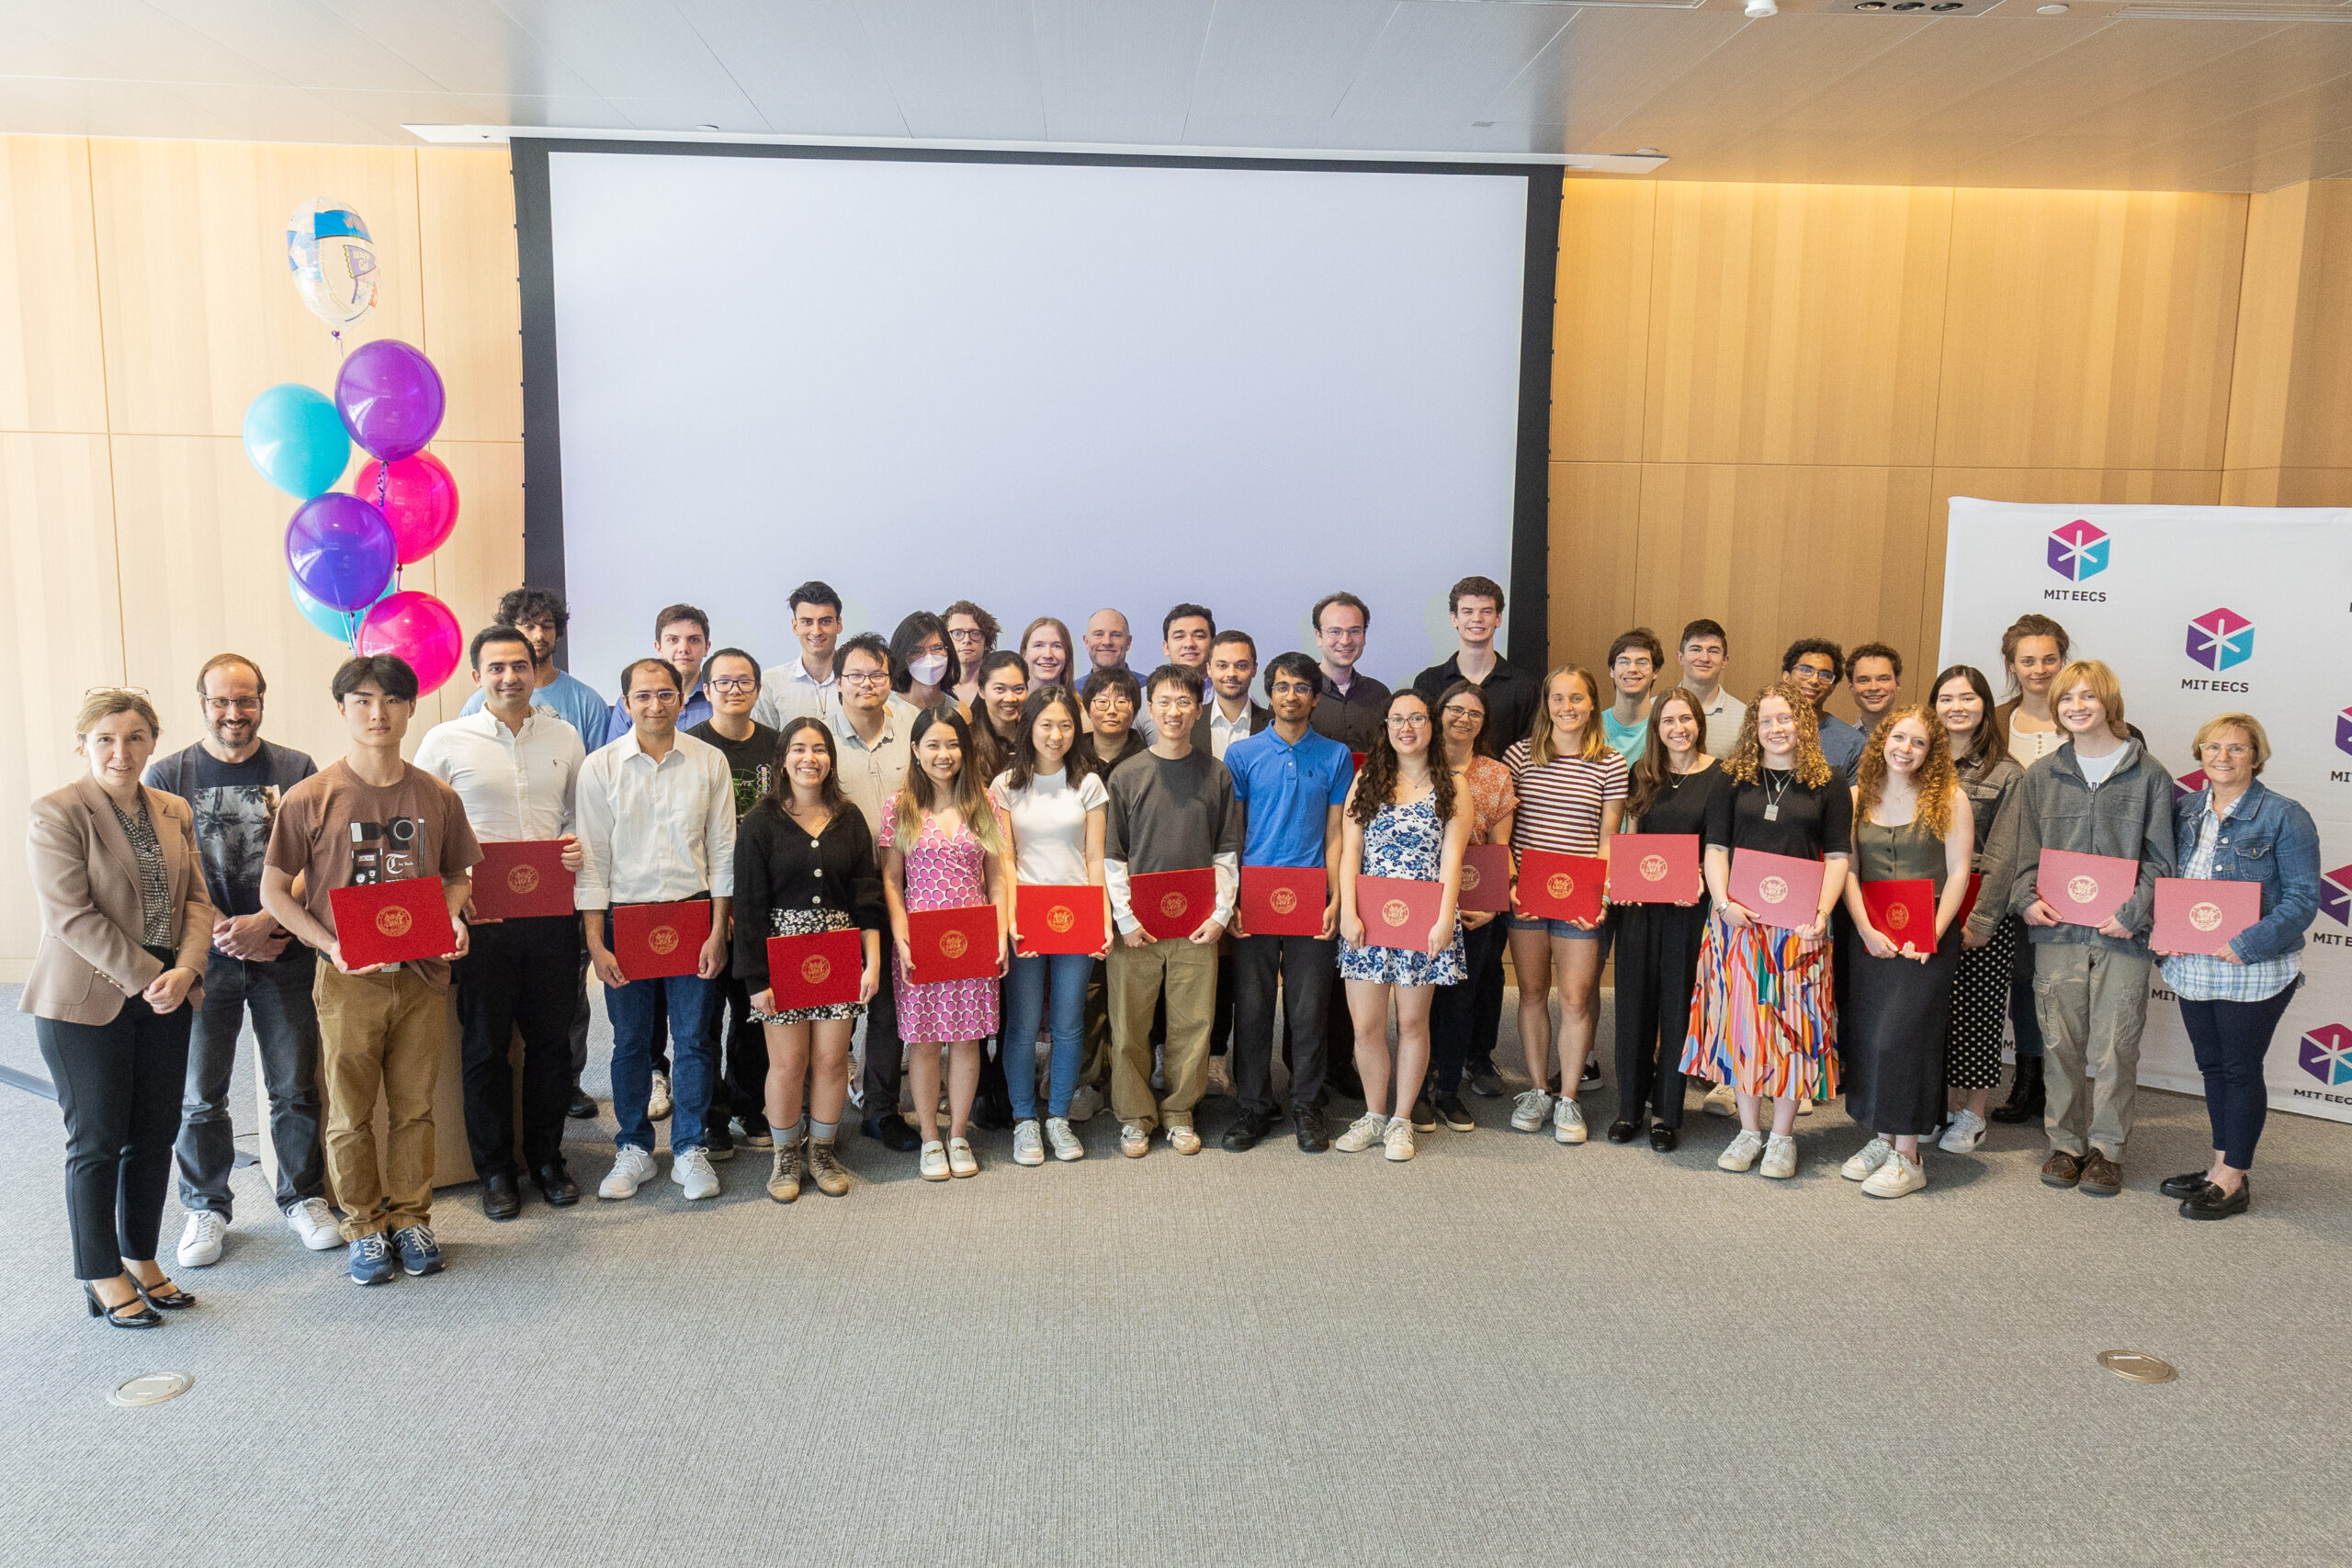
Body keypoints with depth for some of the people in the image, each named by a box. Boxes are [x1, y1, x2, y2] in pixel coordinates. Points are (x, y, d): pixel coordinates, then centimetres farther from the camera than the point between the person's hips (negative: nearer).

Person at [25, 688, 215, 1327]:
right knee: (98, 1140, 4)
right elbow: (72, 916, -16)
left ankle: (142, 1259, 26)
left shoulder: (174, 812, 9)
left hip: (164, 997, 5)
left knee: (155, 1135, 11)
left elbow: (196, 899, 5)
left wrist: (186, 969, -12)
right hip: (87, 1002, -5)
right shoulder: (57, 813, -9)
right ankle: (103, 1276, 17)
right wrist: (146, 977, -18)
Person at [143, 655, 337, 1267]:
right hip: (204, 957, 0)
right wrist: (225, 934, -12)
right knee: (200, 1095, 6)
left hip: (285, 953, 0)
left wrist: (264, 922, -14)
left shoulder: (295, 770, 3)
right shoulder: (167, 775, 4)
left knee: (295, 1087, 6)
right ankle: (206, 1207, 23)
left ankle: (303, 1197, 22)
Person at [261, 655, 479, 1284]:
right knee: (350, 1114, 7)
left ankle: (410, 1218, 25)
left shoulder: (437, 797, 3)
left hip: (422, 976, 2)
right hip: (349, 981, -2)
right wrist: (331, 945, -13)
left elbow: (457, 874, 15)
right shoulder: (310, 799, -6)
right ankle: (364, 1228, 22)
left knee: (415, 1108, 10)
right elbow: (274, 890, -1)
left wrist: (452, 918, -6)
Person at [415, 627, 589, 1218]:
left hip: (552, 910, 3)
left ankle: (547, 1158, 24)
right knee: (486, 1043, 6)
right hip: (480, 915, -2)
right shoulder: (445, 741, -1)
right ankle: (495, 1169, 20)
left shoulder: (564, 737, 9)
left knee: (551, 1037, 9)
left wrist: (579, 844, -3)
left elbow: (583, 811, 18)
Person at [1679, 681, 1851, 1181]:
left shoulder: (1828, 785, 5)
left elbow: (1837, 857, 2)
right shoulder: (1734, 780, 8)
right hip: (1738, 918, 1)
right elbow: (1714, 847, 5)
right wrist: (1723, 901, -11)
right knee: (1741, 1017, 5)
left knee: (1792, 1021, 2)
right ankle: (1749, 1130, 17)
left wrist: (1822, 911, -12)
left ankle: (1782, 1135, 14)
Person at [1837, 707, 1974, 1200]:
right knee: (1865, 1035, 6)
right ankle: (1880, 1139, 21)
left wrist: (1931, 936, -14)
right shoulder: (1859, 796, 6)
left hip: (1927, 940, -4)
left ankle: (1907, 1157, 3)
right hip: (1871, 937, 4)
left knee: (1904, 1036, -6)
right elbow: (1848, 869, 3)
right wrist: (1866, 930, -8)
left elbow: (1958, 873, -6)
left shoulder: (1949, 798, -3)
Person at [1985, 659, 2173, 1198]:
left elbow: (2160, 858, 2)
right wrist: (2026, 898, -3)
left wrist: (2134, 912, -9)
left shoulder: (2147, 775, 3)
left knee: (2114, 1046, 1)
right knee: (2060, 1042, 6)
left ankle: (2106, 1146, 16)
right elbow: (2023, 851, 13)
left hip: (2123, 934, -2)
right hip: (2057, 931, 2)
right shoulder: (2041, 775, 10)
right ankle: (2066, 1142, 19)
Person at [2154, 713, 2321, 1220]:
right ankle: (2220, 1166, 28)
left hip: (2253, 972, -5)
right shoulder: (2184, 809, 7)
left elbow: (2303, 899, -13)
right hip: (2192, 966, 5)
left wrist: (2246, 945, -22)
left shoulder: (2283, 817, -9)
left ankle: (2233, 1180, 15)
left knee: (2241, 1070, 4)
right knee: (2213, 1066, 15)